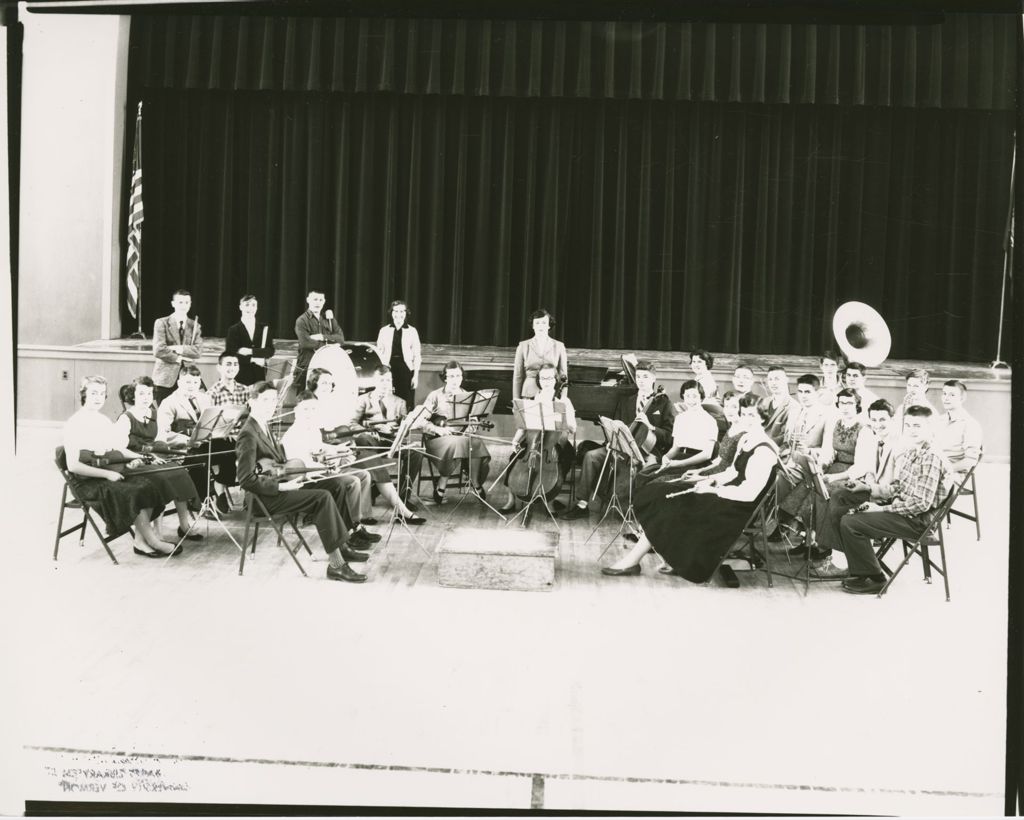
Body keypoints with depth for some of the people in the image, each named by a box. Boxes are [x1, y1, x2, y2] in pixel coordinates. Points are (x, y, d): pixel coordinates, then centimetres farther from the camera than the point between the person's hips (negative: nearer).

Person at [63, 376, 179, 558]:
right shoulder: (74, 424, -10)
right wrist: (107, 474, -22)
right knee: (134, 493, -27)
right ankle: (152, 540, -14)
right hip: (87, 482, -7)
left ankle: (140, 541, -18)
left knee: (147, 485, -18)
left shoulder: (104, 421, 14)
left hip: (108, 473, 7)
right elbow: (73, 466, -17)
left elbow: (118, 449, 22)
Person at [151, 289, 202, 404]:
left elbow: (198, 351, -2)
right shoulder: (161, 323, 3)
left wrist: (178, 348, -11)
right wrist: (178, 359, -7)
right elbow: (158, 350, -8)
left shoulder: (195, 326, 12)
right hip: (165, 378, -2)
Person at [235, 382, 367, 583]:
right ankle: (336, 564, -21)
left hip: (278, 486, 10)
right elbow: (246, 480, -21)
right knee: (323, 498, -21)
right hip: (266, 498, -10)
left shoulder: (264, 427, 13)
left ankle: (341, 547, 1)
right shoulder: (248, 434, -17)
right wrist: (282, 486, -22)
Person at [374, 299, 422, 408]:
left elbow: (417, 355, 4)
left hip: (406, 369, -1)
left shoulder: (412, 331, 4)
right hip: (389, 369, 1)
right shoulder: (384, 331, 8)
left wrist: (416, 375, -1)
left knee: (407, 403, -4)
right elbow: (379, 353, 10)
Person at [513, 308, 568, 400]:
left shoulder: (559, 346, 8)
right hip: (529, 395, 0)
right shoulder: (523, 346, 7)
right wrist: (516, 401, 5)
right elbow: (518, 376, 9)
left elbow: (563, 374, 10)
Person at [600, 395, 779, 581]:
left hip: (739, 509, -10)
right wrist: (711, 480, 3)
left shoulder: (764, 451, -20)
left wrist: (713, 490, -17)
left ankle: (631, 561, -3)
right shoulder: (745, 439, 11)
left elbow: (749, 493, -25)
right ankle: (675, 559, -5)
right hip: (728, 496, 10)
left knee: (672, 508, -13)